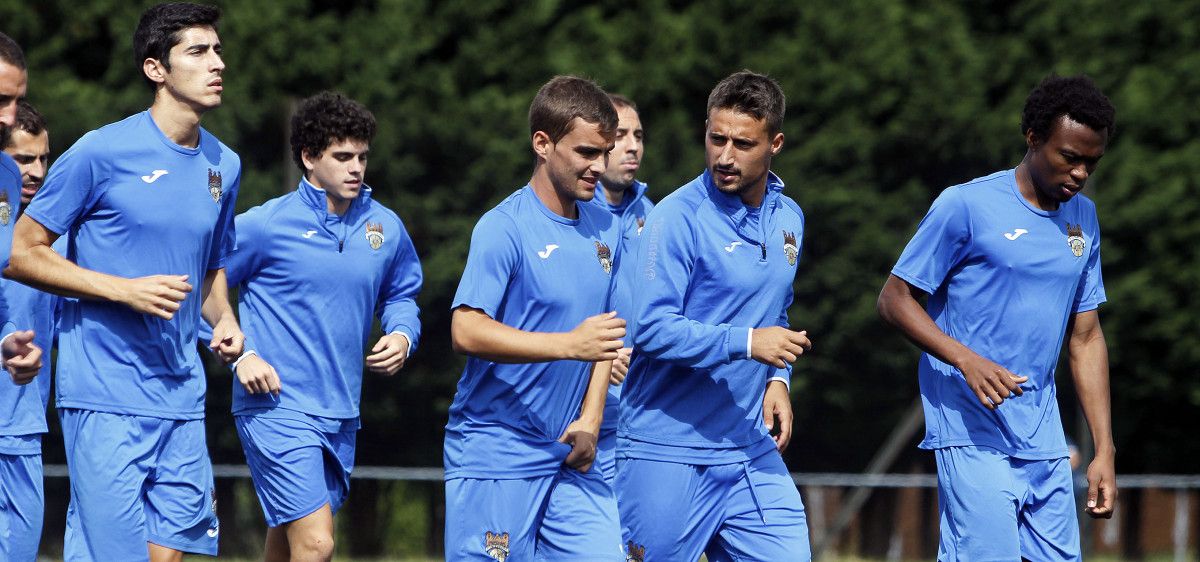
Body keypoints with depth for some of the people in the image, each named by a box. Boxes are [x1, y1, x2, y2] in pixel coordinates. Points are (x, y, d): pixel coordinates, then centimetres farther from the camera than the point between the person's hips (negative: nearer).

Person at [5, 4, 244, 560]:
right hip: (105, 399, -6)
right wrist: (126, 290, -14)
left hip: (182, 400, 6)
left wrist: (224, 322, 4)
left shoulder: (224, 165, 12)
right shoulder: (102, 153, -8)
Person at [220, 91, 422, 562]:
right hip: (275, 405, -6)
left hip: (340, 414, 6)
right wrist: (240, 355, -11)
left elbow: (400, 295, 25)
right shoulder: (266, 225, -8)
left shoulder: (385, 228, 7)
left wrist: (402, 336, 3)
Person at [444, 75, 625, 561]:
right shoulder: (504, 228, -11)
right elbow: (466, 331, -22)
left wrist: (590, 420, 5)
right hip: (495, 459, -6)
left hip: (570, 457, 6)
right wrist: (569, 344, -30)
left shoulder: (606, 230, 10)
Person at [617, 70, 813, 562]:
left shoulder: (788, 218, 11)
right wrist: (746, 342, -25)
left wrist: (777, 379, 9)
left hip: (751, 450, 6)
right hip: (668, 455, -6)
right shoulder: (677, 218, -12)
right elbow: (652, 329, -18)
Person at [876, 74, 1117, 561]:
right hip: (972, 436, -6)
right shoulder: (966, 205, -6)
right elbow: (894, 300, -4)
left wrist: (1105, 451, 12)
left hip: (1044, 443, 6)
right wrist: (967, 360, -20)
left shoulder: (1083, 219, 14)